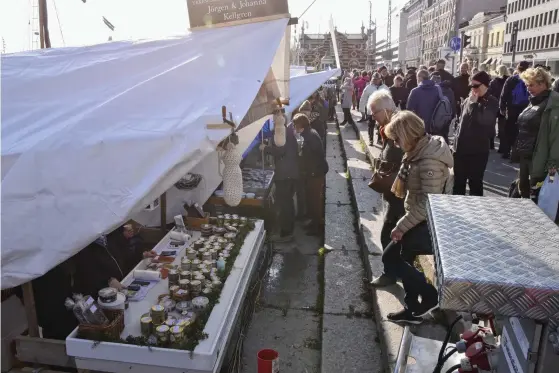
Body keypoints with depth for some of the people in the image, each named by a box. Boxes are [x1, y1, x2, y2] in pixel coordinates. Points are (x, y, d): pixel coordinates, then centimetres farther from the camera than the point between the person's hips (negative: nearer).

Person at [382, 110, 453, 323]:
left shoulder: (429, 161, -26)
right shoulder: (421, 150, 4)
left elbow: (428, 204, -27)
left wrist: (401, 226, -20)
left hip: (427, 224, -9)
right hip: (419, 220, 9)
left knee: (390, 258, -3)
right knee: (397, 256, 14)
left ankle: (430, 295, 9)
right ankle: (413, 309, 25)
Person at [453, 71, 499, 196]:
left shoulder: (491, 102, -6)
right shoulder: (468, 100, 8)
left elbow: (483, 119, -25)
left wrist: (474, 103, -16)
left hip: (478, 150, -5)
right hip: (461, 148, 5)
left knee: (475, 182, 4)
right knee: (458, 182, 12)